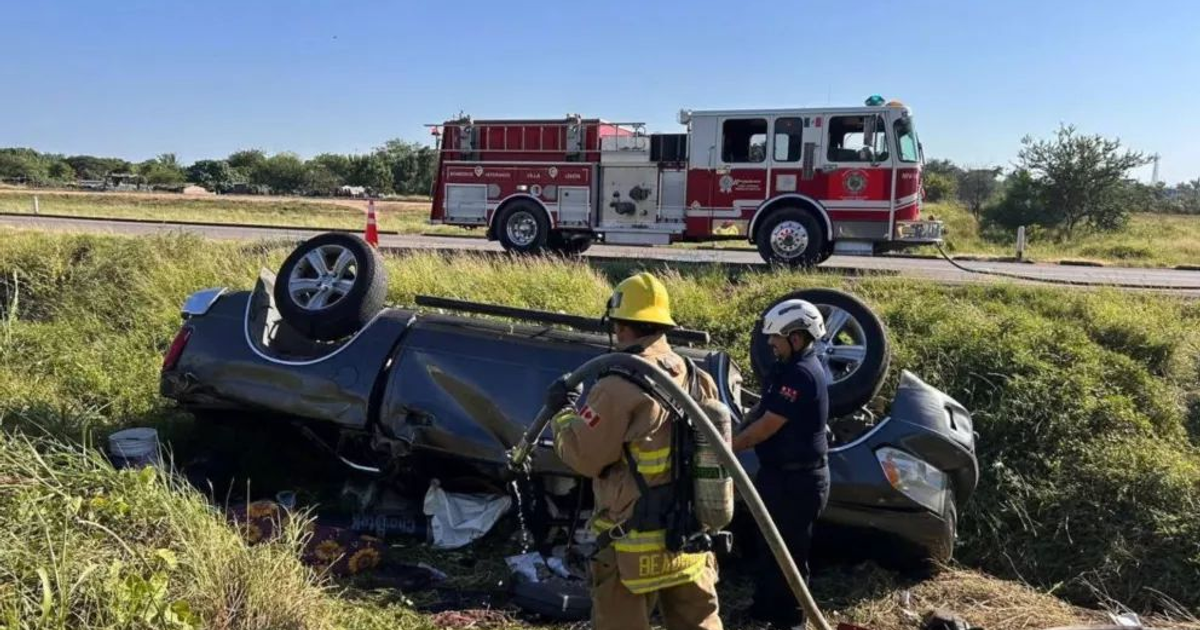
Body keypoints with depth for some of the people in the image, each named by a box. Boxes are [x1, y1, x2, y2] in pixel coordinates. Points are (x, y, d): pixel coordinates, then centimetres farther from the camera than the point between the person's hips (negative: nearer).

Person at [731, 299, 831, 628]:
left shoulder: (801, 374, -24)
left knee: (789, 550, 4)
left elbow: (766, 426, -23)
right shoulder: (790, 367, 8)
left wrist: (727, 448, -15)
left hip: (798, 478, -10)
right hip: (781, 472, 10)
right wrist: (734, 434, 3)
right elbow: (761, 410, 14)